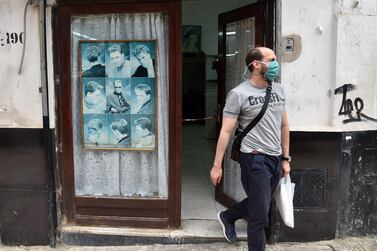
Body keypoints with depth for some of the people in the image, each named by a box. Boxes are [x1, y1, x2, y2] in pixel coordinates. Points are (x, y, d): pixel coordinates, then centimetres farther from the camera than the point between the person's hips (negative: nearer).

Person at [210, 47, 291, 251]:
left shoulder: (278, 89, 8)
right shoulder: (239, 94, -11)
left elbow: (284, 126, 15)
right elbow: (226, 131, -12)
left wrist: (285, 159, 15)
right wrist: (217, 165, -13)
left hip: (276, 158, 7)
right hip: (255, 159, -7)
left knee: (257, 203, 24)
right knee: (260, 214, 2)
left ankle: (227, 217, 49)